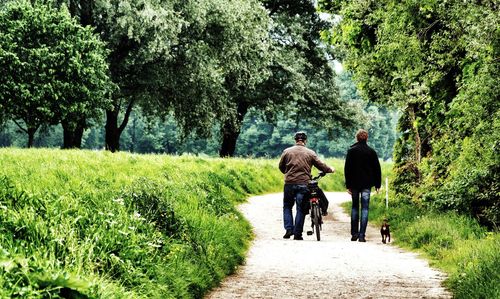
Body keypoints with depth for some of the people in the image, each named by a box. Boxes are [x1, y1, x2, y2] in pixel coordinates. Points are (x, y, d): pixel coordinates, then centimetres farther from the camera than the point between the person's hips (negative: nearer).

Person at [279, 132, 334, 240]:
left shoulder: (287, 151, 4)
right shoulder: (310, 153, 2)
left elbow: (281, 167, 12)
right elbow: (320, 165, 6)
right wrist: (330, 170, 25)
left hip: (289, 183, 0)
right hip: (304, 184, 0)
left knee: (287, 207, 15)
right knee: (300, 209, 4)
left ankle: (289, 229, 2)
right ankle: (297, 234, 3)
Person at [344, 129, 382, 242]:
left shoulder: (351, 151, -2)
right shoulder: (371, 152, 0)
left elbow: (347, 168, -2)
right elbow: (377, 168, 4)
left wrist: (348, 185, 1)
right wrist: (377, 184, 11)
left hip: (354, 183, 0)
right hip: (367, 184, 0)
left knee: (355, 207, 13)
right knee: (364, 209, 0)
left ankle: (354, 234, 10)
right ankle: (361, 235, -7)